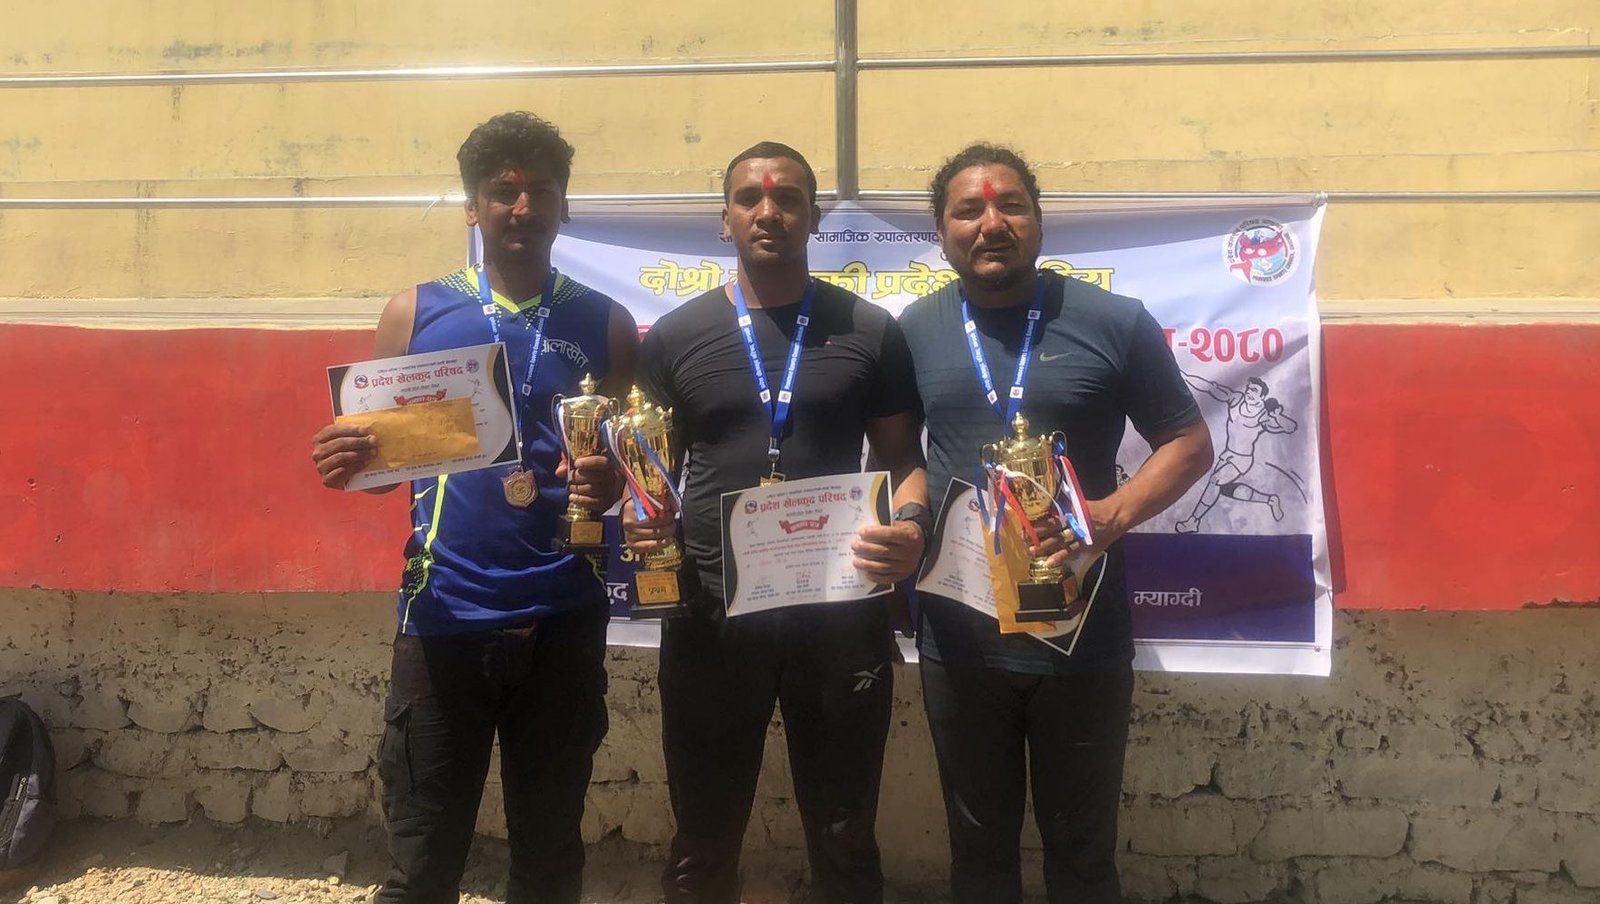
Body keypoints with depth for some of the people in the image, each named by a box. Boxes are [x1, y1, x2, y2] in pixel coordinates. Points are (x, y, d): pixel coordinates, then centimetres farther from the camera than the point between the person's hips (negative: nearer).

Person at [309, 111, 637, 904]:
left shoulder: (604, 324, 4)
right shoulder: (416, 312, 4)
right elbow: (383, 452, 7)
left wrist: (609, 483, -16)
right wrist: (347, 461, -16)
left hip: (563, 620, 1)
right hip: (444, 616, 0)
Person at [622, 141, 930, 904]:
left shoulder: (868, 331, 3)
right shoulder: (675, 336, 3)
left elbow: (903, 457, 6)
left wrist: (912, 524, -15)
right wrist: (640, 517, -13)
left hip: (841, 613, 0)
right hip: (711, 614, 1)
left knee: (845, 839, 16)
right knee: (703, 842, 16)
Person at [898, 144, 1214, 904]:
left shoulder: (1115, 323, -6)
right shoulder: (915, 331, 2)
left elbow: (1188, 443, -1)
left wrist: (1115, 513, -18)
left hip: (1083, 637, -2)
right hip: (959, 638, 2)